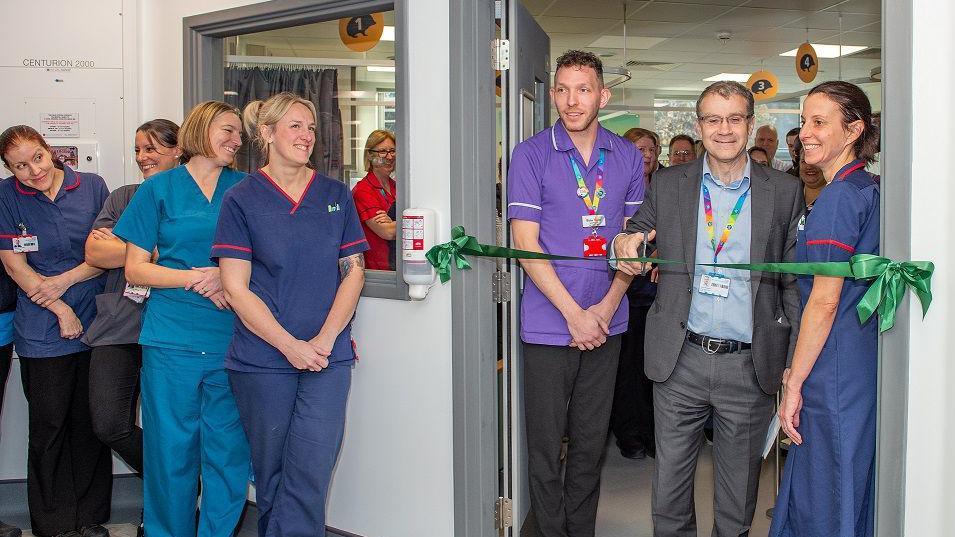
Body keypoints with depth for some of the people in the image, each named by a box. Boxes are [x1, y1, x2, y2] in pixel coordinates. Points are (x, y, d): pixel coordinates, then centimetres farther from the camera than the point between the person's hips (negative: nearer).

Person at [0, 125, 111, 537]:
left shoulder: (92, 187, 1)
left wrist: (64, 281, -10)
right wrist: (62, 311, -8)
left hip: (94, 325, 2)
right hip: (43, 334, -1)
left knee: (90, 425, 8)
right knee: (49, 427, 4)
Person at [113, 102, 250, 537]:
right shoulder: (159, 188, 6)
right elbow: (135, 269, 4)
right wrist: (196, 279, -10)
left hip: (232, 337, 1)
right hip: (172, 339, -1)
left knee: (229, 451, 3)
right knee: (172, 450, 3)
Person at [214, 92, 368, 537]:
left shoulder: (336, 195, 10)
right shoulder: (241, 199, 1)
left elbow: (353, 271, 6)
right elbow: (236, 289, -4)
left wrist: (325, 339, -8)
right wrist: (290, 346, -12)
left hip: (327, 357, 2)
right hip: (263, 361, -1)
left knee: (309, 479, -5)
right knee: (271, 479, 10)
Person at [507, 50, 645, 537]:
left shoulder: (627, 157, 6)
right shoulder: (531, 154, -4)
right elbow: (526, 243, -8)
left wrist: (607, 305, -6)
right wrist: (574, 314, -12)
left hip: (605, 324, 3)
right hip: (548, 327, -3)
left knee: (591, 444, 13)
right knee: (545, 448, 3)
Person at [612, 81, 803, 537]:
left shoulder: (784, 192, 2)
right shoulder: (668, 185, 5)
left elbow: (795, 282, 2)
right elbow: (638, 237, 11)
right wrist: (624, 242, -15)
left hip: (750, 366, 0)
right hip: (680, 362, 1)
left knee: (738, 495, 13)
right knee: (669, 487, 10)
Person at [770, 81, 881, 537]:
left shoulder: (839, 196, -17)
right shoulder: (871, 188, 12)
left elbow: (825, 299, -19)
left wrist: (794, 384, -15)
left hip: (835, 374, -10)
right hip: (867, 362, 10)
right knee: (855, 497, 18)